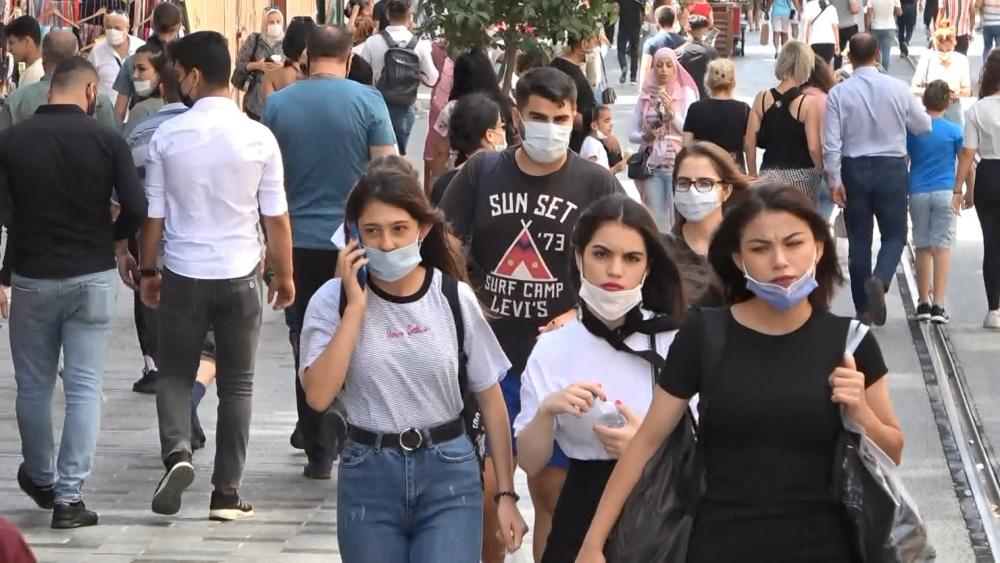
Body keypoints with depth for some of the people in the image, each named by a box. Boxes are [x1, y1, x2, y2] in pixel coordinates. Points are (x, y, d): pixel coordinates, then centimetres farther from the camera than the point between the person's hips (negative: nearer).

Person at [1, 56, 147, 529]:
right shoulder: (107, 139, -7)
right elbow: (136, 209, -12)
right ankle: (68, 497, -2)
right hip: (93, 276, -1)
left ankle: (40, 480, 33)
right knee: (84, 387, 2)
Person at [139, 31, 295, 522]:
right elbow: (276, 218, -4)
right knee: (236, 384, 10)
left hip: (182, 275, 0)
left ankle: (177, 453, -9)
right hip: (240, 275, 0)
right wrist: (285, 274, 9)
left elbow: (153, 215, -1)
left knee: (175, 372, 16)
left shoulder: (166, 138, -8)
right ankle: (227, 492, 11)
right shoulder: (258, 138, -8)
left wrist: (147, 270, 13)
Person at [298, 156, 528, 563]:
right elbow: (318, 395, -17)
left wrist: (506, 492, 2)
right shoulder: (333, 301, -5)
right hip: (368, 478, 1)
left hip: (449, 474, -1)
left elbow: (490, 398, 4)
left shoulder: (454, 297, -3)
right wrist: (355, 307, -17)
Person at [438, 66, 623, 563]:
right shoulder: (481, 172, 4)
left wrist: (580, 315, -14)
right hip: (486, 356, 1)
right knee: (482, 488, 1)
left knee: (551, 487, 5)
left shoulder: (596, 183, 0)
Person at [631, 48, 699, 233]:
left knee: (678, 218, -4)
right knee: (655, 220, 2)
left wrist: (672, 111, -16)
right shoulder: (645, 95, 9)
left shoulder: (686, 93, 1)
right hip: (652, 166, 3)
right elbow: (632, 134, 10)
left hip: (679, 165, -3)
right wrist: (645, 136, -10)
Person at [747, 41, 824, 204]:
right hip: (801, 176, -3)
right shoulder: (808, 103, -9)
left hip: (769, 175, 3)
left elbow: (750, 143, 3)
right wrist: (822, 172, 6)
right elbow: (813, 148, -12)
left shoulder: (762, 98, 1)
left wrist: (753, 176, 14)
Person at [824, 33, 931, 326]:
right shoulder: (898, 89, -7)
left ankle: (864, 308, 14)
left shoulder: (839, 93, -9)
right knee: (894, 234, 10)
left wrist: (834, 180, -4)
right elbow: (924, 126, 4)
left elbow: (831, 142, -11)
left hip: (854, 169, 0)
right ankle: (880, 280, -19)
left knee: (859, 238, 10)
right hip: (891, 167, 0)